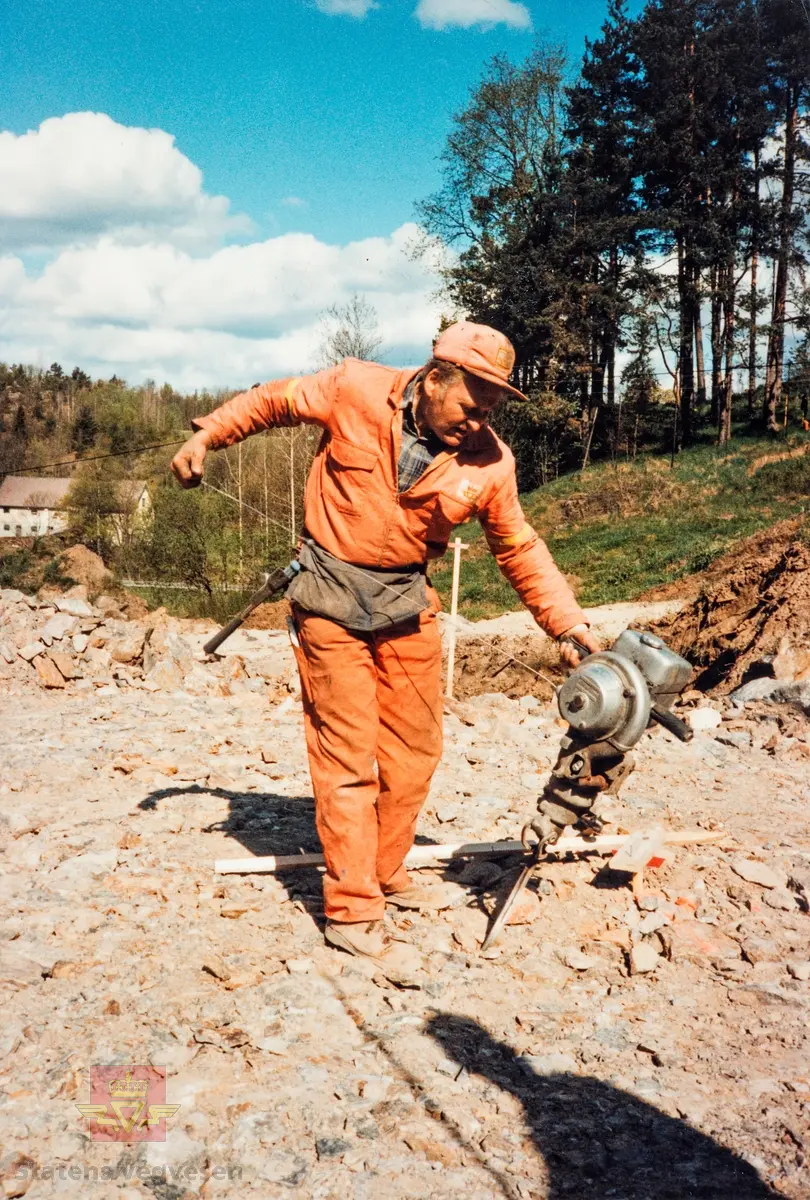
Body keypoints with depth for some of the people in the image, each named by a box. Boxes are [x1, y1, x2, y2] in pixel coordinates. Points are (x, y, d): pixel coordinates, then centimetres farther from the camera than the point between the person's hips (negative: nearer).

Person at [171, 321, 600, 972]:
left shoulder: (489, 462, -8)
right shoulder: (356, 390, -15)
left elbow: (521, 551, 2)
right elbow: (274, 400, 2)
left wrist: (569, 624, -2)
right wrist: (206, 435, 2)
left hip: (407, 603, 4)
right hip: (333, 602, -4)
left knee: (415, 748, 12)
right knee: (349, 756, -4)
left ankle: (384, 871, 33)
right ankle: (351, 912, 5)